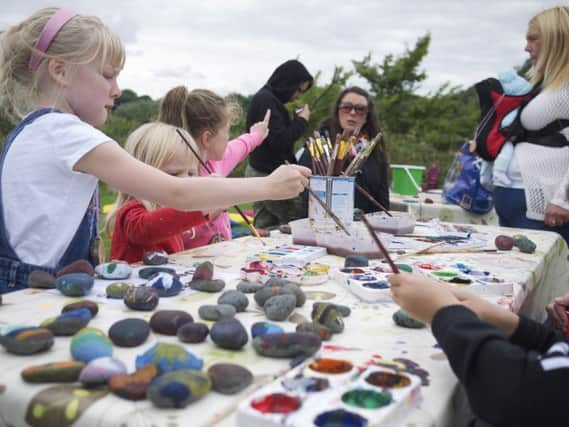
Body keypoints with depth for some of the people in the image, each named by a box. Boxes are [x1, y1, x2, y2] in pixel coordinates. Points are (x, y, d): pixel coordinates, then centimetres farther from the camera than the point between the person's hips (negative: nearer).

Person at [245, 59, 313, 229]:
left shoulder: (264, 98, 15)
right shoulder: (266, 100, -16)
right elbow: (280, 141, -22)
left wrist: (296, 119, 5)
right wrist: (301, 121, -10)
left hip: (260, 171, 10)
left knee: (264, 227, 9)